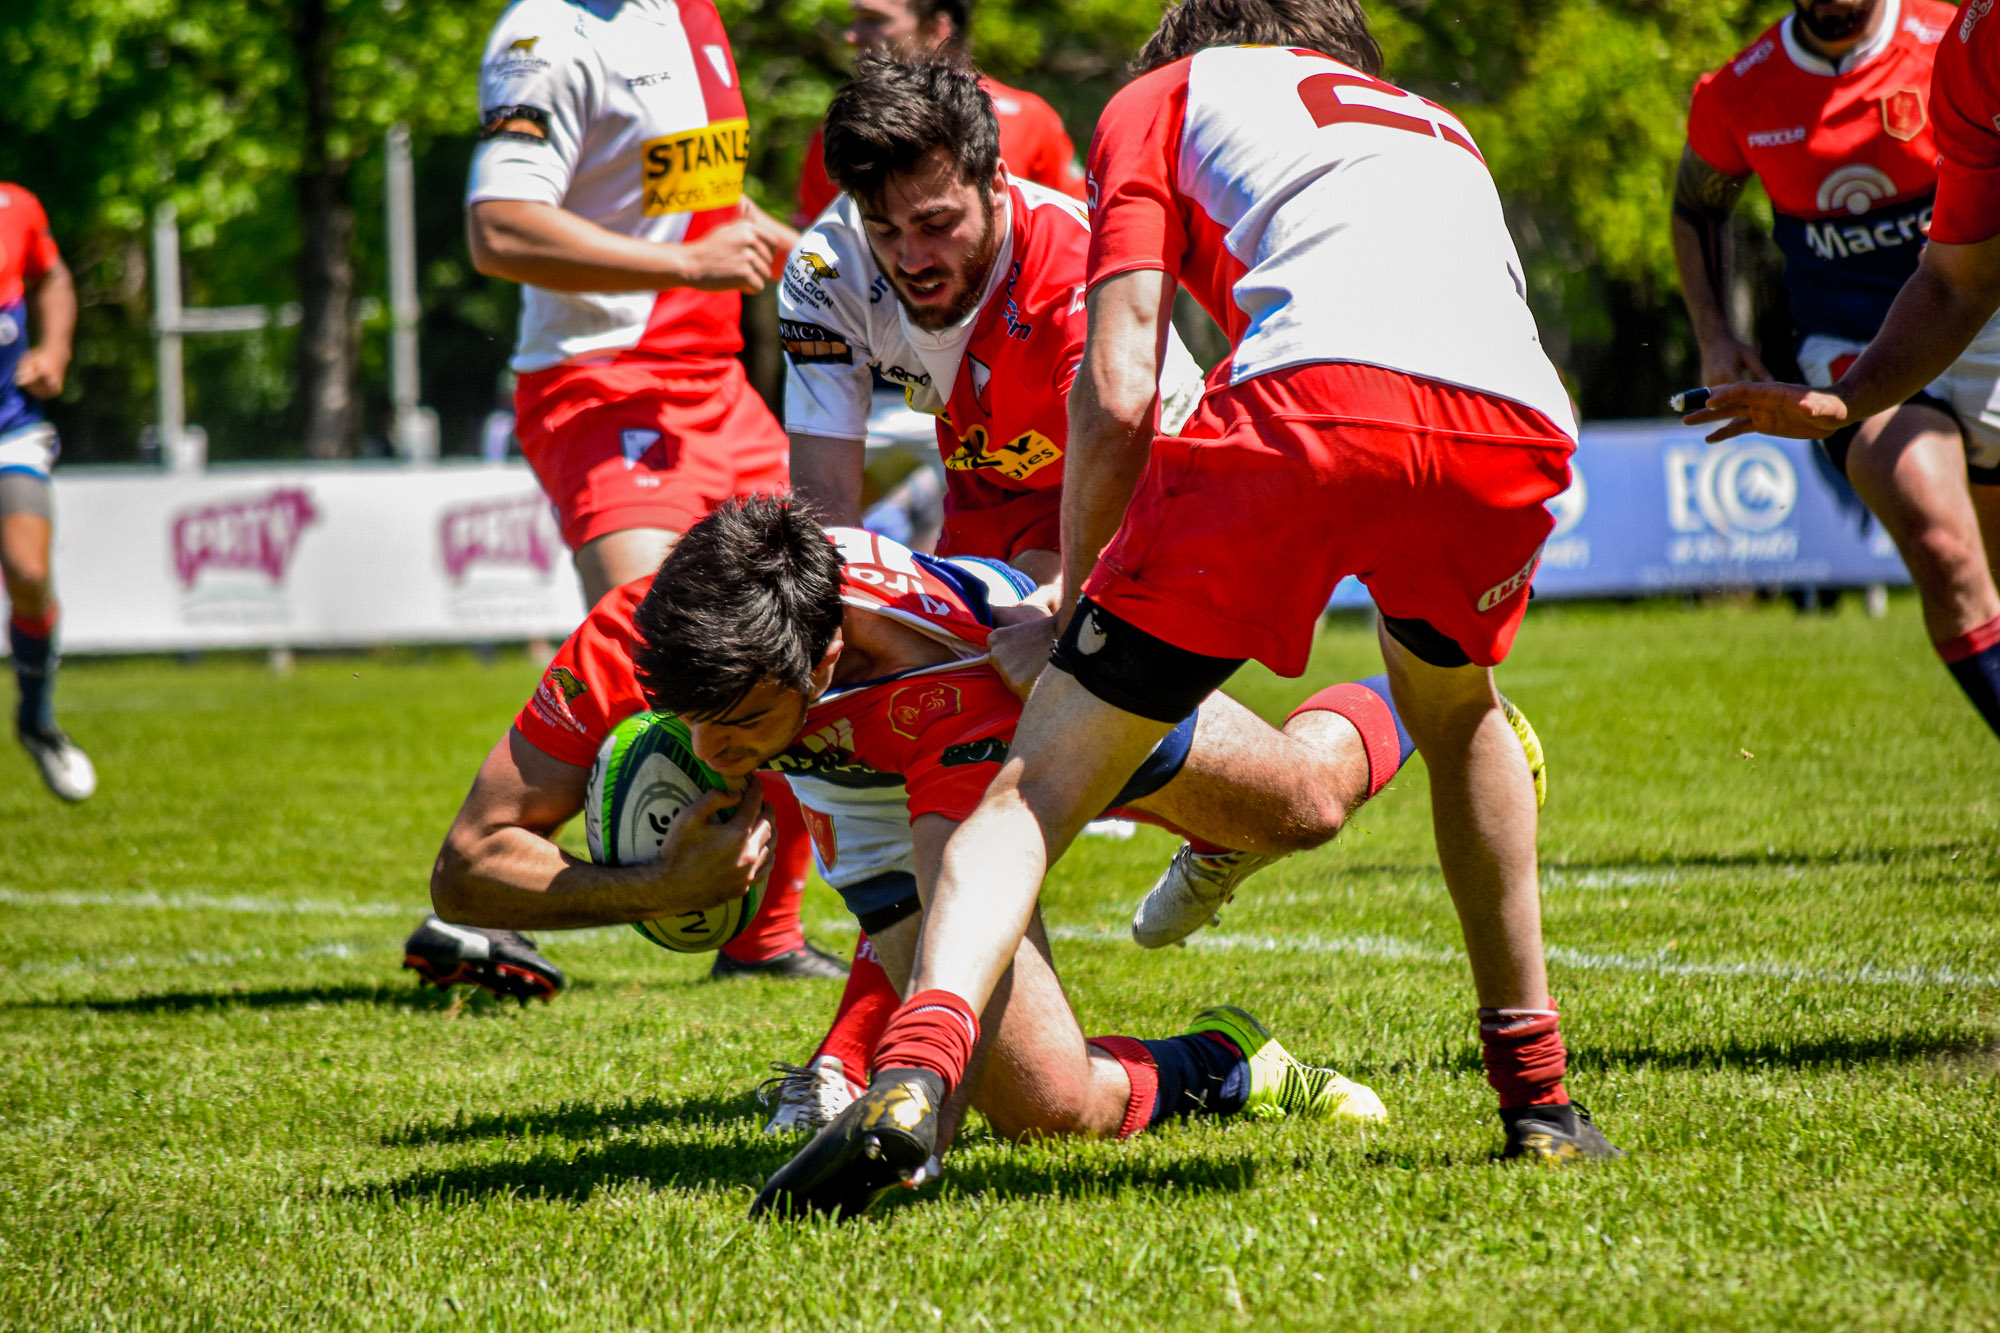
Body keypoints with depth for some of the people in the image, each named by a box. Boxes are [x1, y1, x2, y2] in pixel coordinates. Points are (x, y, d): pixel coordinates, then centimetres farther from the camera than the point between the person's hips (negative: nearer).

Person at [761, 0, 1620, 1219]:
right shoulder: (1439, 127, 41)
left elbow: (1119, 397, 14)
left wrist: (1073, 591, 26)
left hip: (1313, 397, -4)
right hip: (1520, 423, 4)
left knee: (1042, 780, 4)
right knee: (1457, 706, 37)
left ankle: (915, 1070, -20)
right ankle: (1538, 1091, 33)